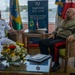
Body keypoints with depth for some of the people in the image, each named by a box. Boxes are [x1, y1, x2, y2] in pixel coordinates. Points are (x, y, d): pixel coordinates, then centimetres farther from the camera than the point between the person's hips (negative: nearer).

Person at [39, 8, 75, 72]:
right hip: (57, 37, 8)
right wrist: (53, 33, 12)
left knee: (52, 44, -35)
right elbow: (57, 28, 32)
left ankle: (56, 64, -19)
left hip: (65, 39, -8)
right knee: (41, 42, -9)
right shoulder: (63, 21, 27)